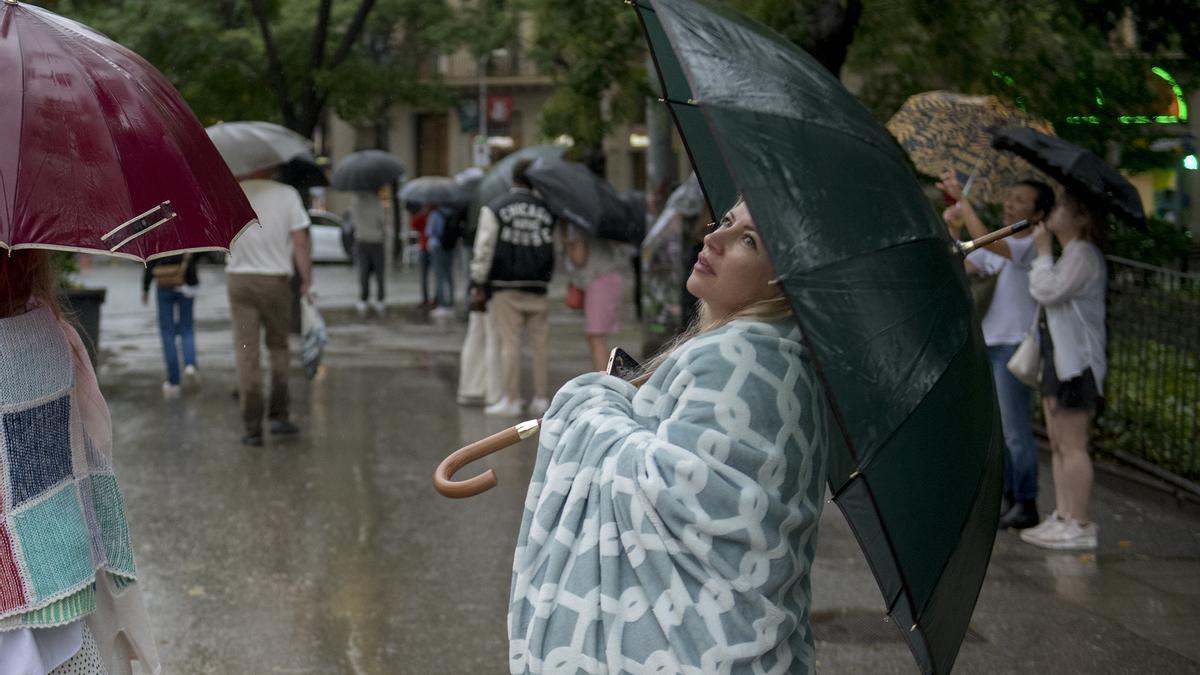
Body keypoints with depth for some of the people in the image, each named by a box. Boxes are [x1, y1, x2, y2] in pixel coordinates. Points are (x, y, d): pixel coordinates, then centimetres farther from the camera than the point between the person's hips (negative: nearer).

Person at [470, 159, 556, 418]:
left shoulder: (494, 208, -3)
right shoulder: (546, 210, 7)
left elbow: (485, 248, -5)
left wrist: (478, 282, -2)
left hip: (506, 286, -3)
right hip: (537, 286, 3)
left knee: (510, 342, -1)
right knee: (539, 343, 7)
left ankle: (511, 399, 0)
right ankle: (540, 398, 8)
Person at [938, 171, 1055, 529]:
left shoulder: (1033, 246, -11)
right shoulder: (997, 245, 15)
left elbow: (985, 241, -27)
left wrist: (961, 198, -24)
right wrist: (953, 230, 2)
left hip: (1013, 347, -9)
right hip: (985, 345, 9)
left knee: (1016, 432, -3)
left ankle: (1026, 506, 4)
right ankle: (1007, 499, 22)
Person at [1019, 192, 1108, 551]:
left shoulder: (1082, 254, -14)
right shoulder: (1070, 254, 20)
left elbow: (1046, 291, -22)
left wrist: (1043, 250, -12)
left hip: (1075, 362, -11)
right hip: (1058, 359, 11)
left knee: (1072, 445, -9)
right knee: (1058, 444, 12)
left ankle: (1080, 526, -7)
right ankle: (1062, 517, 17)